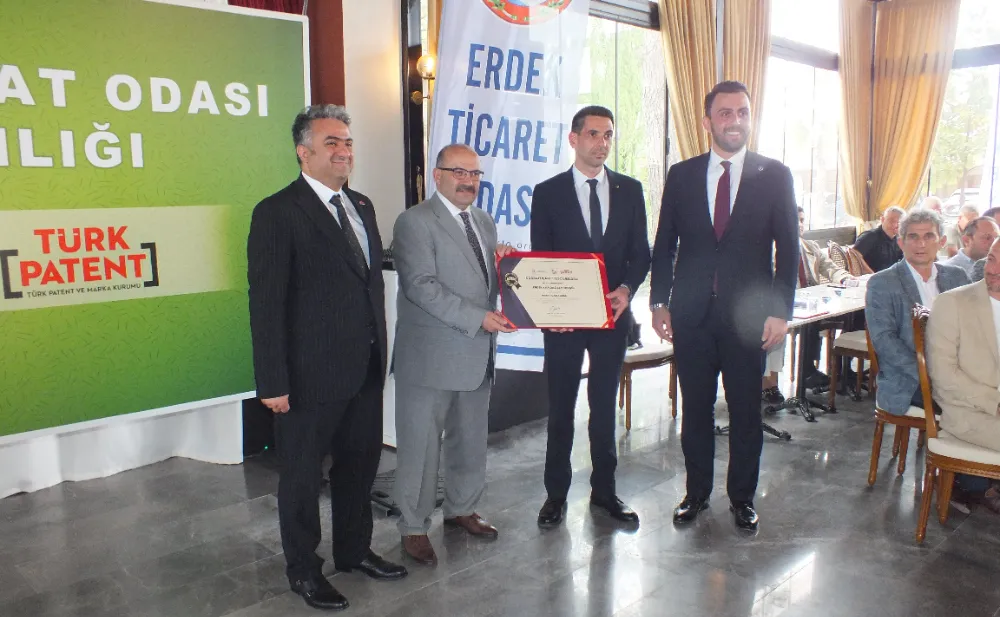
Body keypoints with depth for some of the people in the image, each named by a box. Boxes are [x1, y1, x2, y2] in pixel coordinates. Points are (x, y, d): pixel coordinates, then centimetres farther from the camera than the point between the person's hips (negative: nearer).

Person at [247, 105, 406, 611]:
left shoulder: (361, 205, 10)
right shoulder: (277, 213, -12)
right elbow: (266, 303, -15)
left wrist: (378, 350, 11)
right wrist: (273, 381, -17)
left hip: (365, 368, 7)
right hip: (311, 374, -7)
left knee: (359, 462, 20)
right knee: (302, 474, 11)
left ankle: (354, 550, 41)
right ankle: (303, 570, 31)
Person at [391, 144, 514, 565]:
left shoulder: (485, 223, 15)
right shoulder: (415, 221, -9)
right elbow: (420, 285, -19)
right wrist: (478, 317, -23)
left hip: (478, 354, 7)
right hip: (431, 355, -7)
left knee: (471, 440, 18)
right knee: (420, 444, 4)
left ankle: (461, 509, 37)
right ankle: (413, 527, 20)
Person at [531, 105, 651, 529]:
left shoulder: (630, 190, 6)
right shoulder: (548, 192, 0)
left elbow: (641, 252, 6)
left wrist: (626, 288, -13)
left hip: (613, 313, 2)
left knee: (605, 406, 12)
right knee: (560, 408, 8)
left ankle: (604, 491, 26)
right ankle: (556, 494, 21)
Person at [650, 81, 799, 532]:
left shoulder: (774, 176, 2)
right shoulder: (681, 175, 5)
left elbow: (788, 248, 1)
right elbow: (664, 244, 8)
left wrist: (781, 312, -6)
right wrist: (659, 301, 2)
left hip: (748, 314, -1)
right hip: (692, 313, 1)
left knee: (745, 411, 9)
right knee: (695, 409, 10)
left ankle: (742, 497, 26)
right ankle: (697, 492, 27)